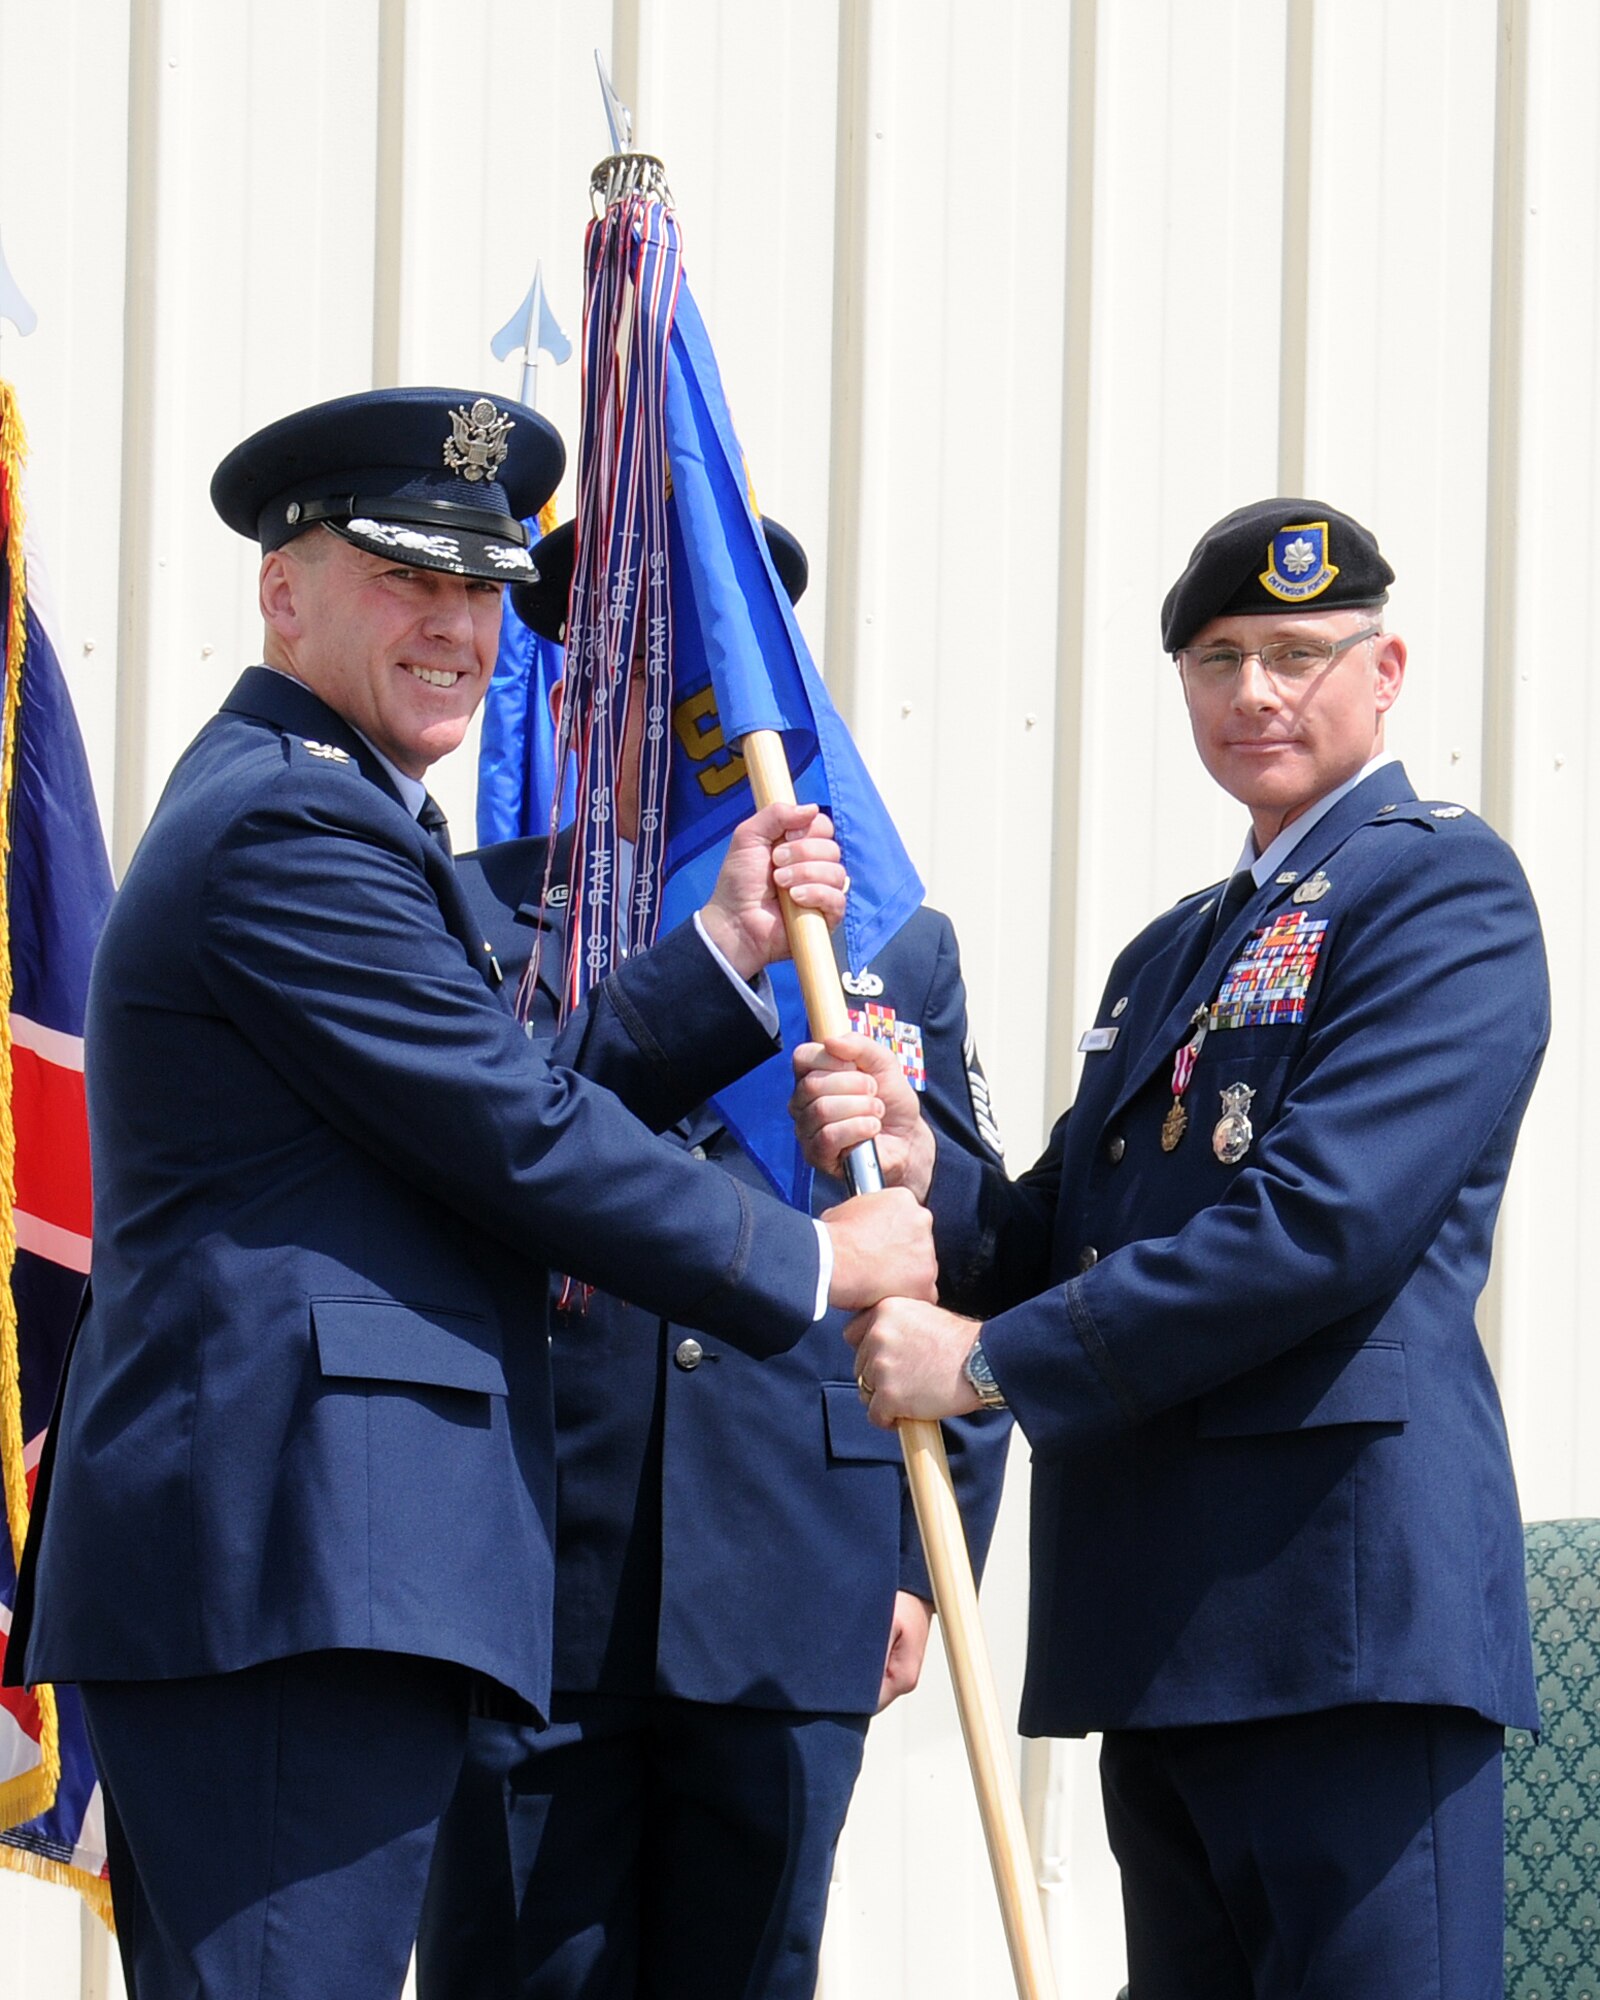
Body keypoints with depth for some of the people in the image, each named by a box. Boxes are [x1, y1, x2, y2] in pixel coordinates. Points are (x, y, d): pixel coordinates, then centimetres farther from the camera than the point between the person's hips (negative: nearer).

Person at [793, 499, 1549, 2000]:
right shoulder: (1170, 953, 25)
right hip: (1164, 1630, 9)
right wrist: (921, 1173, -1)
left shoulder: (1444, 887, -4)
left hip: (1346, 1596, -9)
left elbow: (1326, 1218, -17)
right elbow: (1067, 1246, 22)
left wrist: (992, 1361, -13)